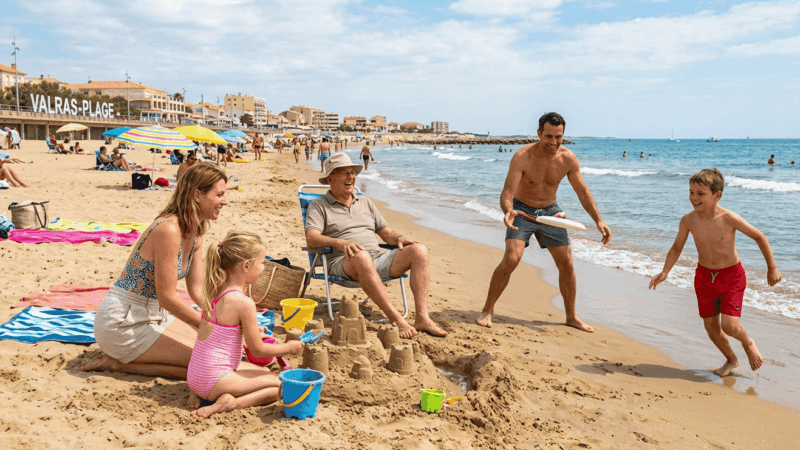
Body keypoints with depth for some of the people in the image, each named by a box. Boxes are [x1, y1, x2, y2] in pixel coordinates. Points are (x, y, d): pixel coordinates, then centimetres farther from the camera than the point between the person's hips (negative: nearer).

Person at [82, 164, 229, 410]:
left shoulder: (195, 233, 4)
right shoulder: (168, 229, -25)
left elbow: (198, 290, 8)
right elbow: (167, 298, -23)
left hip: (153, 315, 9)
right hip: (123, 323, -9)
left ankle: (121, 358, 13)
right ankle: (118, 362, -2)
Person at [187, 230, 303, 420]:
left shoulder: (214, 291, 4)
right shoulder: (244, 303, -20)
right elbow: (257, 349, -11)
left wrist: (251, 331, 27)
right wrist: (289, 347, 5)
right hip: (213, 381, -9)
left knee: (265, 372, 26)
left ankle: (201, 394, 12)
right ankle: (229, 403, -14)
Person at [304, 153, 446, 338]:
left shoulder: (365, 202, 26)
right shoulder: (319, 206, 9)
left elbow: (386, 232, 23)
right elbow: (311, 239, -7)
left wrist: (398, 238, -1)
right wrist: (340, 242, -25)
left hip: (377, 261, 5)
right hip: (344, 264, -5)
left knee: (419, 250, -18)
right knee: (362, 256, -41)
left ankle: (422, 318, -27)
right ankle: (396, 319, -41)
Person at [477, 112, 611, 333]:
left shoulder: (568, 159, -13)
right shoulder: (522, 157, -25)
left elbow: (583, 191, -4)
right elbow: (507, 192, -30)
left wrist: (598, 220, -12)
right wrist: (508, 211, -52)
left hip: (550, 211, 4)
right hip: (522, 211, -4)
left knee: (566, 264, 3)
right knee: (511, 259, -19)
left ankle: (571, 316, 21)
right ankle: (487, 311, -6)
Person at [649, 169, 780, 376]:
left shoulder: (729, 219, -23)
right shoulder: (688, 220, -14)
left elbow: (759, 237, -9)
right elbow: (677, 247, 0)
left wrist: (772, 268, -5)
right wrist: (664, 272, -12)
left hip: (731, 275, -3)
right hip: (704, 276, 4)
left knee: (729, 326, -14)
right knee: (711, 327, 9)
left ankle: (748, 343, 23)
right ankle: (731, 360, 36)